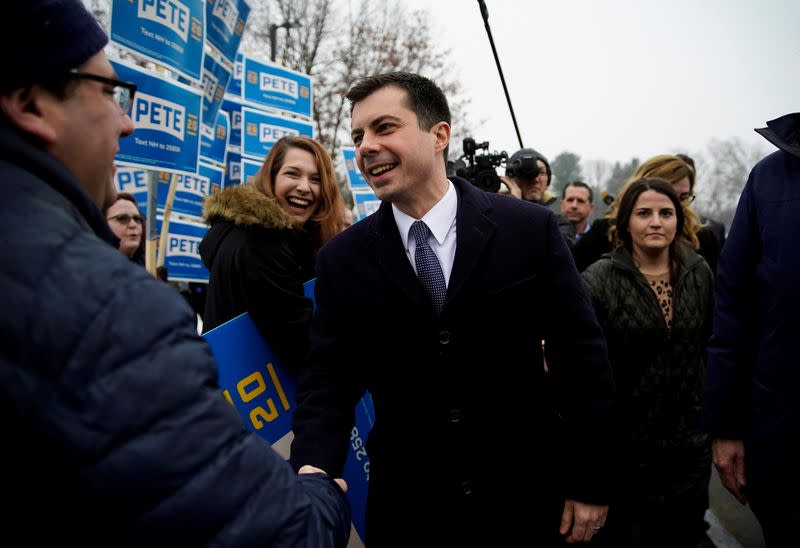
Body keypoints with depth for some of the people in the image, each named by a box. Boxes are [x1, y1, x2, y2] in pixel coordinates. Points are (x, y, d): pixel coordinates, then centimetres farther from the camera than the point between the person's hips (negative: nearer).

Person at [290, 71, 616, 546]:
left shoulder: (531, 229, -9)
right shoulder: (343, 259, -5)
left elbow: (582, 358, -4)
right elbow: (330, 382, -5)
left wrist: (590, 484, -3)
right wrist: (312, 472, -23)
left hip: (526, 500, 0)